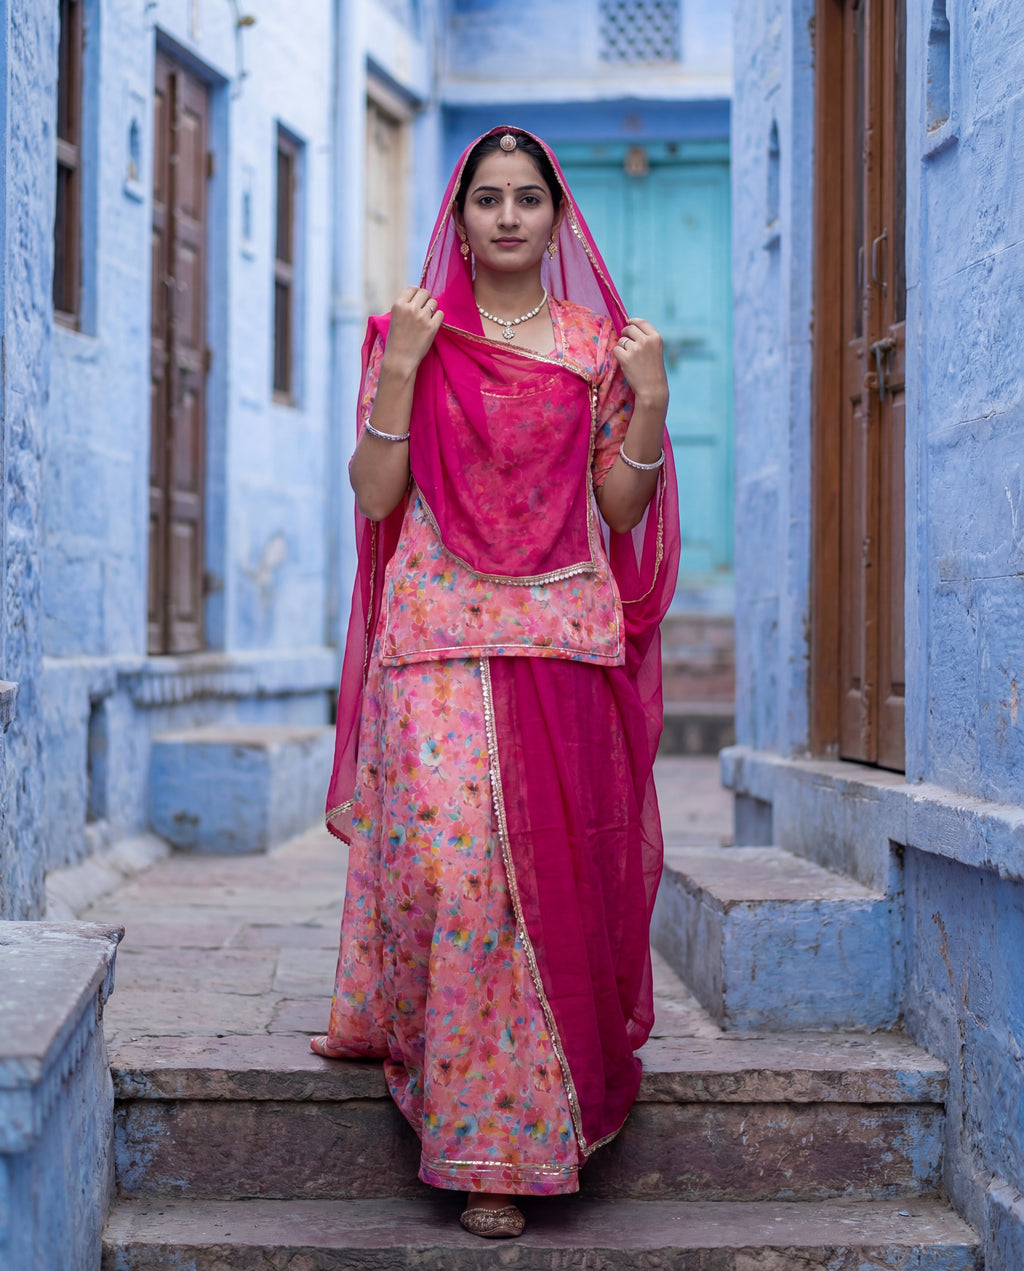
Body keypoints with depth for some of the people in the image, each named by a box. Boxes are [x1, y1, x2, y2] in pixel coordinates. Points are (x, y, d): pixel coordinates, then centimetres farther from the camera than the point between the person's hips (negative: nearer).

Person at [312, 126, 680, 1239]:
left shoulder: (598, 344, 10)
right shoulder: (412, 333, 8)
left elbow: (618, 511, 8)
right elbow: (374, 498, -1)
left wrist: (650, 403, -5)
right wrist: (401, 367, -9)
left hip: (564, 636, 1)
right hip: (440, 634, -1)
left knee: (554, 856, -1)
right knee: (448, 853, -11)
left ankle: (523, 1110, 16)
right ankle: (485, 1141, 4)